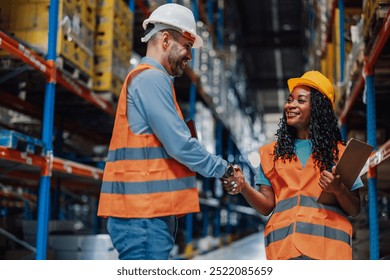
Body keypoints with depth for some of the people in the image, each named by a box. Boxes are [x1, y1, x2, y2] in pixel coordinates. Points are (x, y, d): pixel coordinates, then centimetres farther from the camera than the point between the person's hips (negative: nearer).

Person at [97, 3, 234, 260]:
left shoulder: (148, 79, 22)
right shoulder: (151, 78, -10)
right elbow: (179, 144, -16)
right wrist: (221, 168, -1)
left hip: (147, 212, 10)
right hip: (144, 213, -10)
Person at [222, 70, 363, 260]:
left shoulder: (337, 151, 13)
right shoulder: (272, 152, 18)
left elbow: (354, 210, 11)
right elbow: (267, 205, 10)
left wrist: (338, 190, -9)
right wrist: (243, 187, -8)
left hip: (327, 243, -1)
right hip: (284, 243, 1)